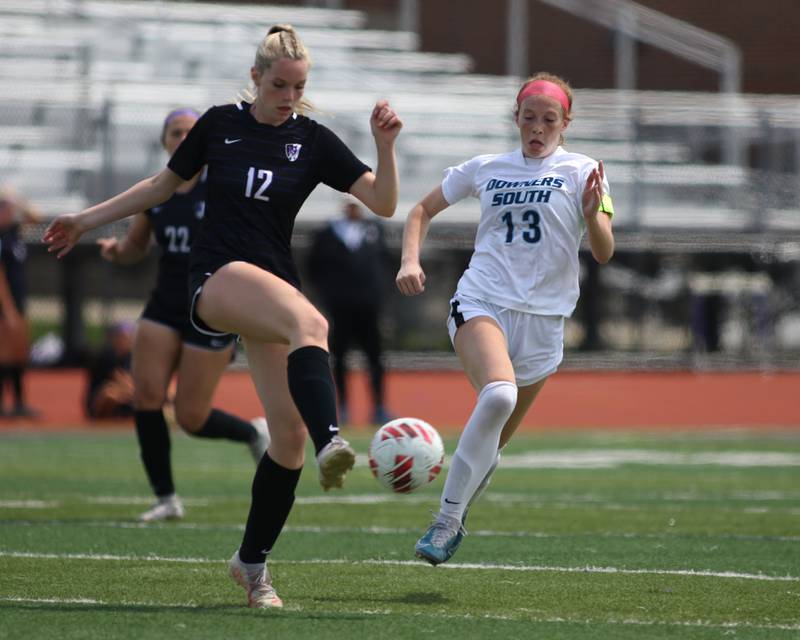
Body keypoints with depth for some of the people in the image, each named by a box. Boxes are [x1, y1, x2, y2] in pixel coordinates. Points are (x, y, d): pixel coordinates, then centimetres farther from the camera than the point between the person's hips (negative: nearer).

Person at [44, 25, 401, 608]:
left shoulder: (313, 141, 5)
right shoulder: (219, 124, 6)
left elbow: (383, 204, 0)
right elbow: (166, 183, 21)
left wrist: (385, 145, -16)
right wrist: (87, 220, 24)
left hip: (274, 287, 3)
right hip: (217, 279, -3)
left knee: (290, 432, -7)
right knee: (312, 324, -37)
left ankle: (253, 562, 11)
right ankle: (331, 443, -63)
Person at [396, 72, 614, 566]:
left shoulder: (581, 172, 4)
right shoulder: (485, 169, 12)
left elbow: (604, 253, -5)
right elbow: (423, 211, 23)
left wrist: (592, 214, -26)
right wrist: (410, 260, 5)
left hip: (542, 320, 1)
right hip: (480, 303, -1)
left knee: (491, 445, 7)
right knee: (499, 394, -31)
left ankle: (452, 523, 32)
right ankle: (447, 520, -26)